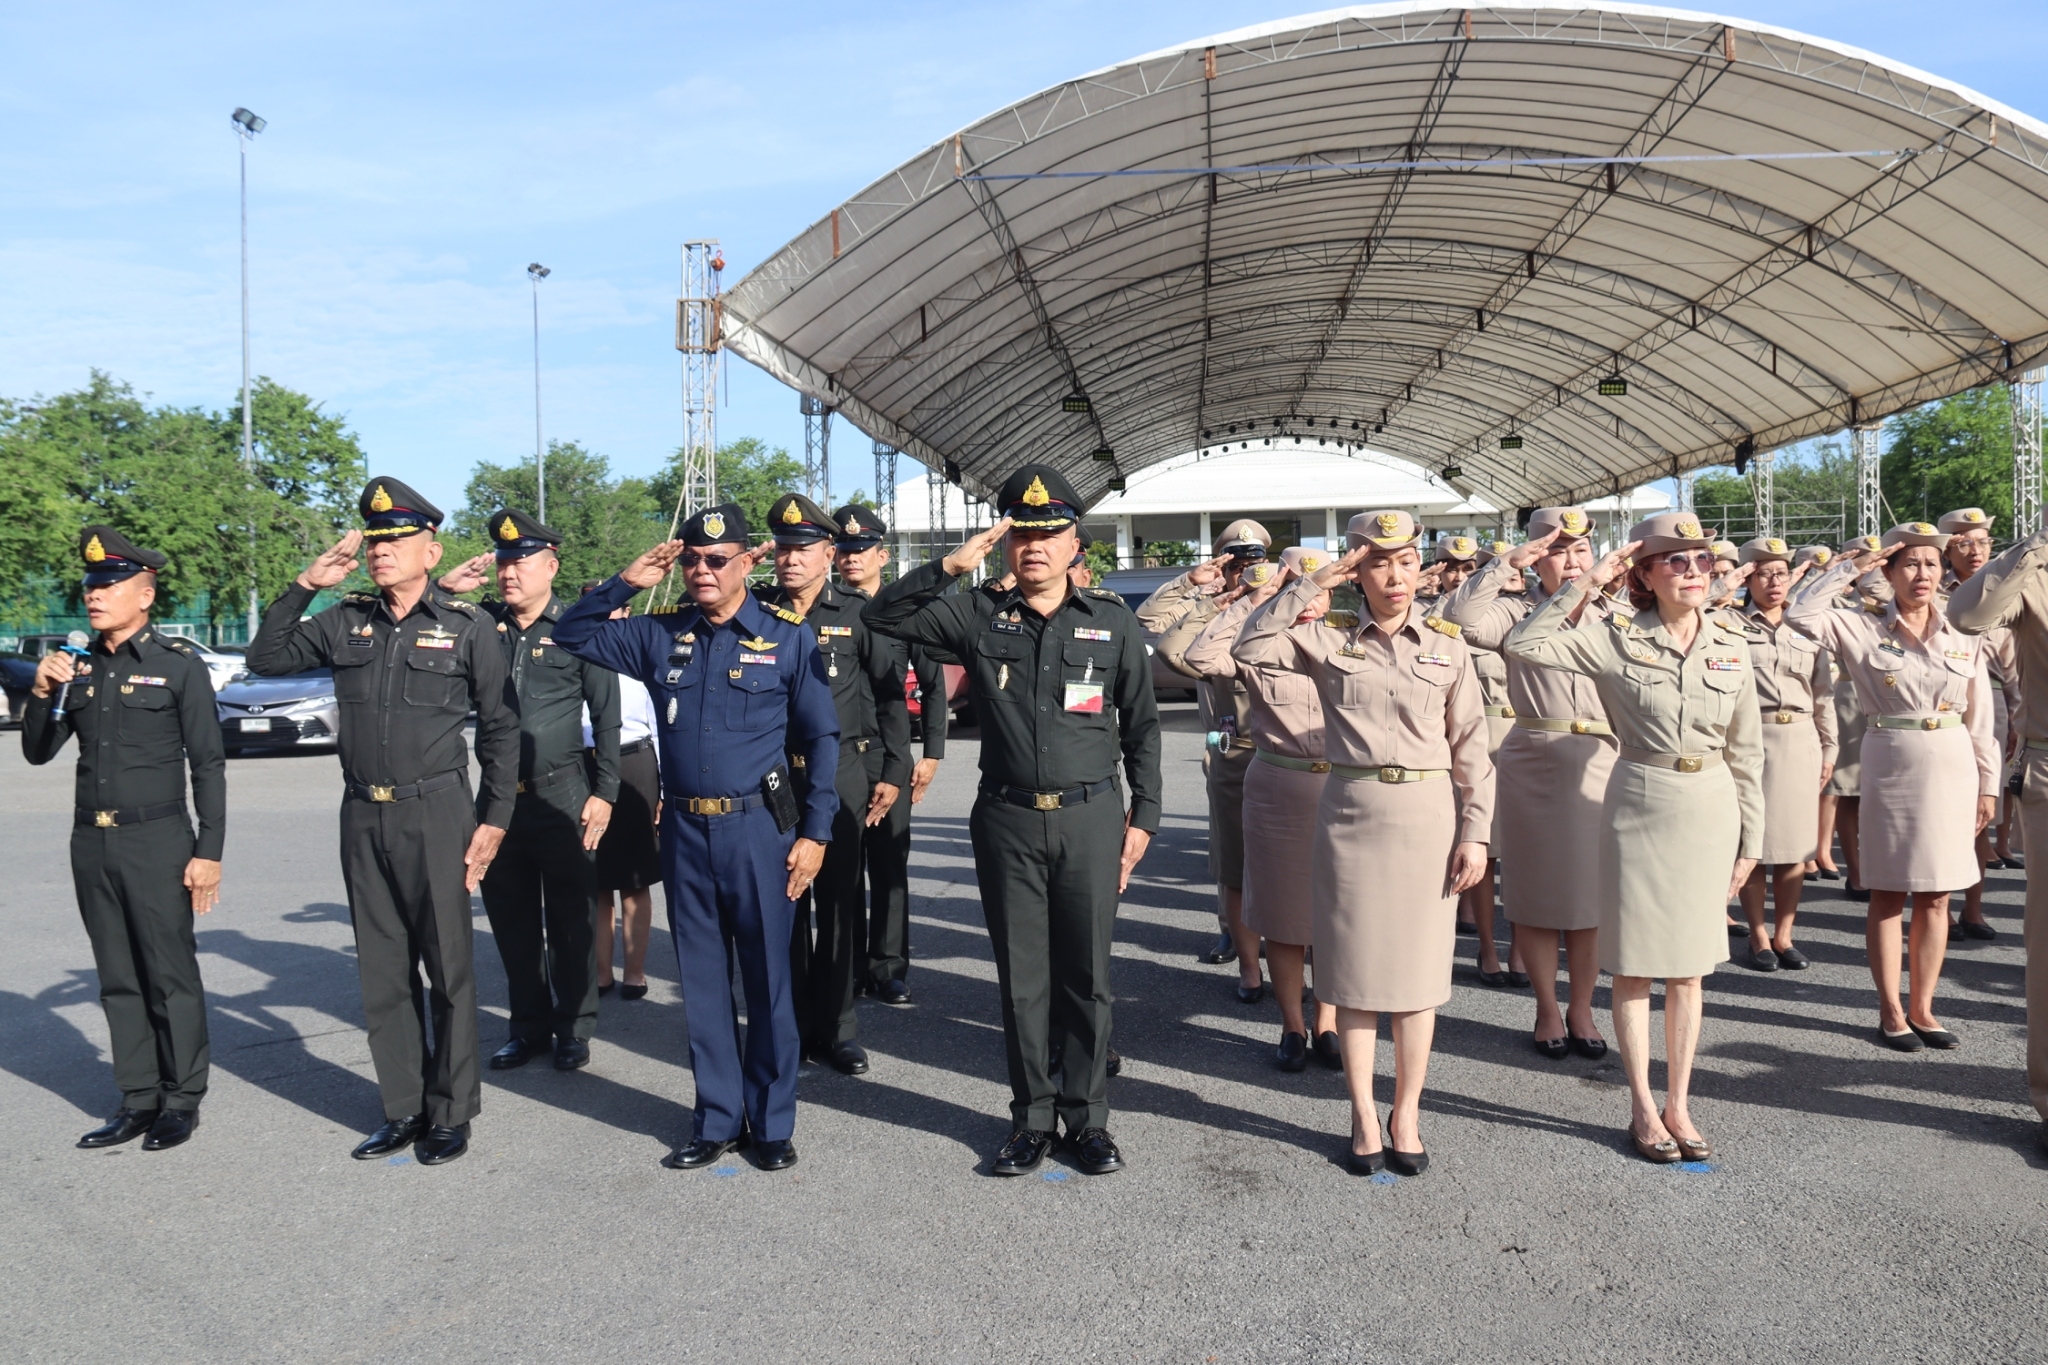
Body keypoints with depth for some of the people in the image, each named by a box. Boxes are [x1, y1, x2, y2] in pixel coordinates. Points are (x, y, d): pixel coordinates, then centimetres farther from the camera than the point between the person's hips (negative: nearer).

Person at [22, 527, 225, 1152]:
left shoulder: (179, 664, -5)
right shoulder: (76, 665, 10)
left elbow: (208, 765, -6)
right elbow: (38, 752, 13)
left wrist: (209, 852, -11)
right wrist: (41, 693, -6)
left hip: (157, 841, -5)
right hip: (91, 842, 6)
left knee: (170, 976, 2)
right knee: (118, 980, 11)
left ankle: (182, 1100, 14)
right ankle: (138, 1100, 21)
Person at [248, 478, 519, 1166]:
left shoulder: (467, 625, -3)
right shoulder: (346, 620, 8)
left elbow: (500, 727, -1)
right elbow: (265, 660, 10)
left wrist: (494, 819, -6)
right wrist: (305, 586, -1)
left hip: (436, 815, -4)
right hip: (363, 818, 4)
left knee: (447, 969, 4)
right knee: (382, 973, 11)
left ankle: (450, 1113, 17)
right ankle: (402, 1110, 24)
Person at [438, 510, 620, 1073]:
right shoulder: (478, 622, 5)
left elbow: (606, 717, -2)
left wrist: (604, 793, -6)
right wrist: (444, 588, -5)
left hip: (561, 796, -4)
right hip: (499, 794, 4)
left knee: (569, 920, 5)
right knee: (511, 920, 12)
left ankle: (574, 1028, 19)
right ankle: (528, 1026, 27)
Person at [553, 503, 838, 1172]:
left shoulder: (788, 637, -2)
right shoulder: (660, 634, 7)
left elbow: (821, 740, 0)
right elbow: (572, 635, 14)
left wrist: (815, 832, -6)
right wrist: (625, 583, -1)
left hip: (759, 828, -3)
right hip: (685, 832, 3)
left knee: (768, 981, 5)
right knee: (702, 982, 11)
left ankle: (772, 1123, 19)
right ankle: (717, 1120, 24)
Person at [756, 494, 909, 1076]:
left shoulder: (856, 612, 1)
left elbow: (891, 696, 2)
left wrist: (894, 772, -1)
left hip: (841, 772, -1)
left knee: (841, 901, 4)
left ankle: (837, 1027, 16)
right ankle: (791, 1025, 18)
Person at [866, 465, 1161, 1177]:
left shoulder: (1113, 620, 4)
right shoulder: (979, 617, 4)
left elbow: (1141, 724, 8)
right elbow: (884, 614, -1)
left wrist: (1143, 816, 4)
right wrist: (949, 565, -13)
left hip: (1091, 818, 0)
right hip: (1007, 819, 1)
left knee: (1087, 977, 7)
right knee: (1021, 978, 9)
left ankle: (1087, 1118, 21)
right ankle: (1032, 1117, 23)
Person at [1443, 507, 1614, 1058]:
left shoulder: (1614, 616, 10)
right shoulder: (1516, 612, 0)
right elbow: (1460, 617, -18)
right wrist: (1505, 564, -15)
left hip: (1602, 765, 2)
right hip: (1533, 765, -2)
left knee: (1593, 894, 8)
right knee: (1537, 893, 6)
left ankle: (1582, 1010, 23)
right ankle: (1547, 1011, 21)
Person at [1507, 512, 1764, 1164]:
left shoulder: (1731, 646, 4)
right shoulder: (1618, 640, -6)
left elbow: (1745, 751, 8)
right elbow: (1525, 644, -17)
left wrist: (1750, 840, 8)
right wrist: (1586, 583, -17)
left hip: (1711, 810, 3)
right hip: (1639, 808, -3)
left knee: (1689, 966, 10)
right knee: (1635, 965, 4)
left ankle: (1679, 1104, 21)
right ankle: (1643, 1108, 16)